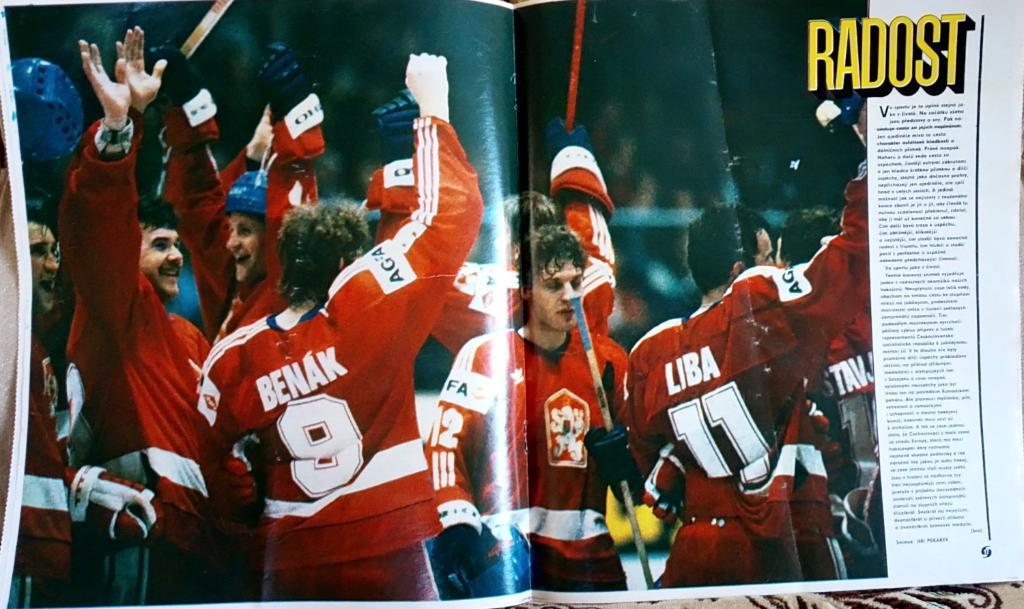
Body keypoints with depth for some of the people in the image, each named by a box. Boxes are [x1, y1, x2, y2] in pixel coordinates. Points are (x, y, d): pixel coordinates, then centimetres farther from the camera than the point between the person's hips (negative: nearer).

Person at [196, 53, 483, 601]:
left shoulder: (230, 359, -2)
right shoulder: (366, 312, -13)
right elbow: (451, 211, -10)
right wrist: (432, 108, -1)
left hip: (287, 568, 4)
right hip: (389, 559, -4)